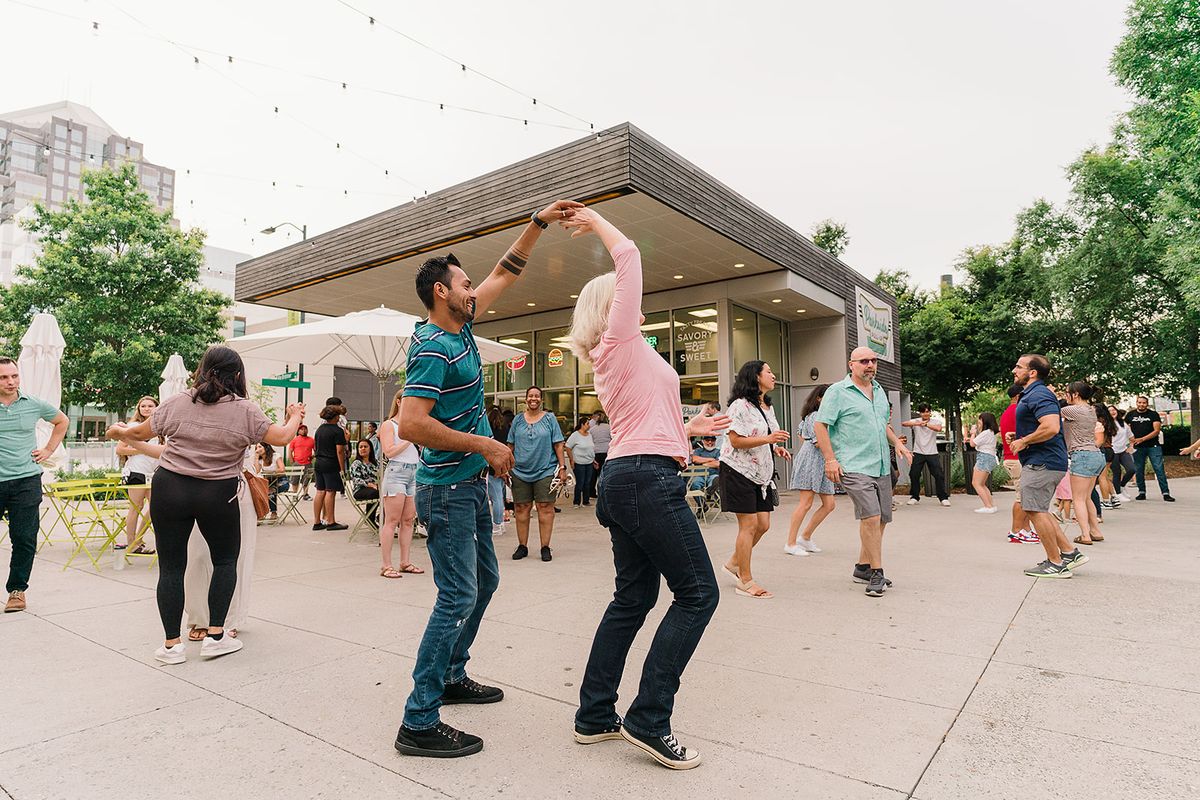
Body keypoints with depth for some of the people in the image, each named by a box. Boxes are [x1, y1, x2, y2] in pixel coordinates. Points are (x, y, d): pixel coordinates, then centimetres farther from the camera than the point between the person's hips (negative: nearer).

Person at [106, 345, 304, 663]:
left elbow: (140, 433, 12)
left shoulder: (177, 403, 0)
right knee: (226, 560, 17)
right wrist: (295, 417, 19)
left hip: (170, 490, 2)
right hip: (218, 496, -1)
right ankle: (216, 636, 14)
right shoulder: (245, 410, -7)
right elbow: (282, 437, -2)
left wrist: (119, 431, 34)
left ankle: (171, 644, 16)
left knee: (171, 566, 10)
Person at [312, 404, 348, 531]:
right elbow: (339, 451, -15)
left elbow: (315, 447, 19)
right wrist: (342, 469, -12)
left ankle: (317, 522, 13)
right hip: (331, 465, -7)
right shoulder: (338, 431, -11)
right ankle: (330, 522, 1)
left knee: (320, 491, 10)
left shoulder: (320, 429, 12)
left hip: (318, 463, 8)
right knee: (330, 492, -3)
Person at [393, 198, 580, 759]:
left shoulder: (460, 326, 9)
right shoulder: (433, 348, -18)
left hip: (472, 486, 10)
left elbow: (505, 274, 18)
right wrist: (486, 446, -22)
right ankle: (419, 723, 3)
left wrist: (540, 222, 14)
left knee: (484, 581, 19)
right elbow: (411, 423, -27)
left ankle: (451, 676, 34)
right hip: (448, 491, -10)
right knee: (458, 597, -8)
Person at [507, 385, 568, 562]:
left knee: (545, 508, -2)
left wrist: (562, 467, -5)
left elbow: (558, 445, 2)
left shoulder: (549, 419, 5)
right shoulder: (518, 420, 10)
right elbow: (510, 446, 13)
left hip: (545, 471, -2)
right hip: (520, 472, 2)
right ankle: (522, 546, 16)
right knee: (521, 509, 4)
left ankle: (545, 547, 6)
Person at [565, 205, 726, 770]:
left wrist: (687, 428, 30)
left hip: (623, 479, 10)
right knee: (697, 594, -2)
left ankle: (595, 716, 21)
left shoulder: (613, 359, 22)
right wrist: (595, 221, 8)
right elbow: (629, 257, -6)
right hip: (648, 478, -10)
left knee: (633, 598, 14)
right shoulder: (620, 341, -4)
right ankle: (648, 721, 1)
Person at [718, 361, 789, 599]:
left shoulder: (768, 407, 16)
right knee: (749, 524, -6)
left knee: (763, 524, 7)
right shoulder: (741, 405, -13)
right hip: (738, 471, -9)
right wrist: (767, 439, -25)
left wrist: (776, 447, 8)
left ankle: (734, 563, 26)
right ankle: (745, 581, 4)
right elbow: (736, 440, -19)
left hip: (761, 473, 9)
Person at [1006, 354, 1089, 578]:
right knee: (1039, 510, 17)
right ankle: (1069, 552, 20)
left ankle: (1056, 563, 4)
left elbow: (1051, 427, -30)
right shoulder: (1031, 394, 18)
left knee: (1035, 511, -5)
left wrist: (1023, 441, -18)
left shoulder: (1039, 395, -17)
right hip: (1043, 462, 11)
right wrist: (1018, 436, 12)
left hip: (1041, 463, -11)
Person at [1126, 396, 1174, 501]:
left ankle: (1166, 493, -4)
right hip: (1138, 448, 2)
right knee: (1139, 471, 6)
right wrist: (1129, 438, -5)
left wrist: (1142, 439, -16)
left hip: (1153, 446, -2)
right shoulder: (1130, 415, 9)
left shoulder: (1153, 414, 2)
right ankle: (1142, 493, 16)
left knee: (1160, 469, -6)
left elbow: (1157, 430, -6)